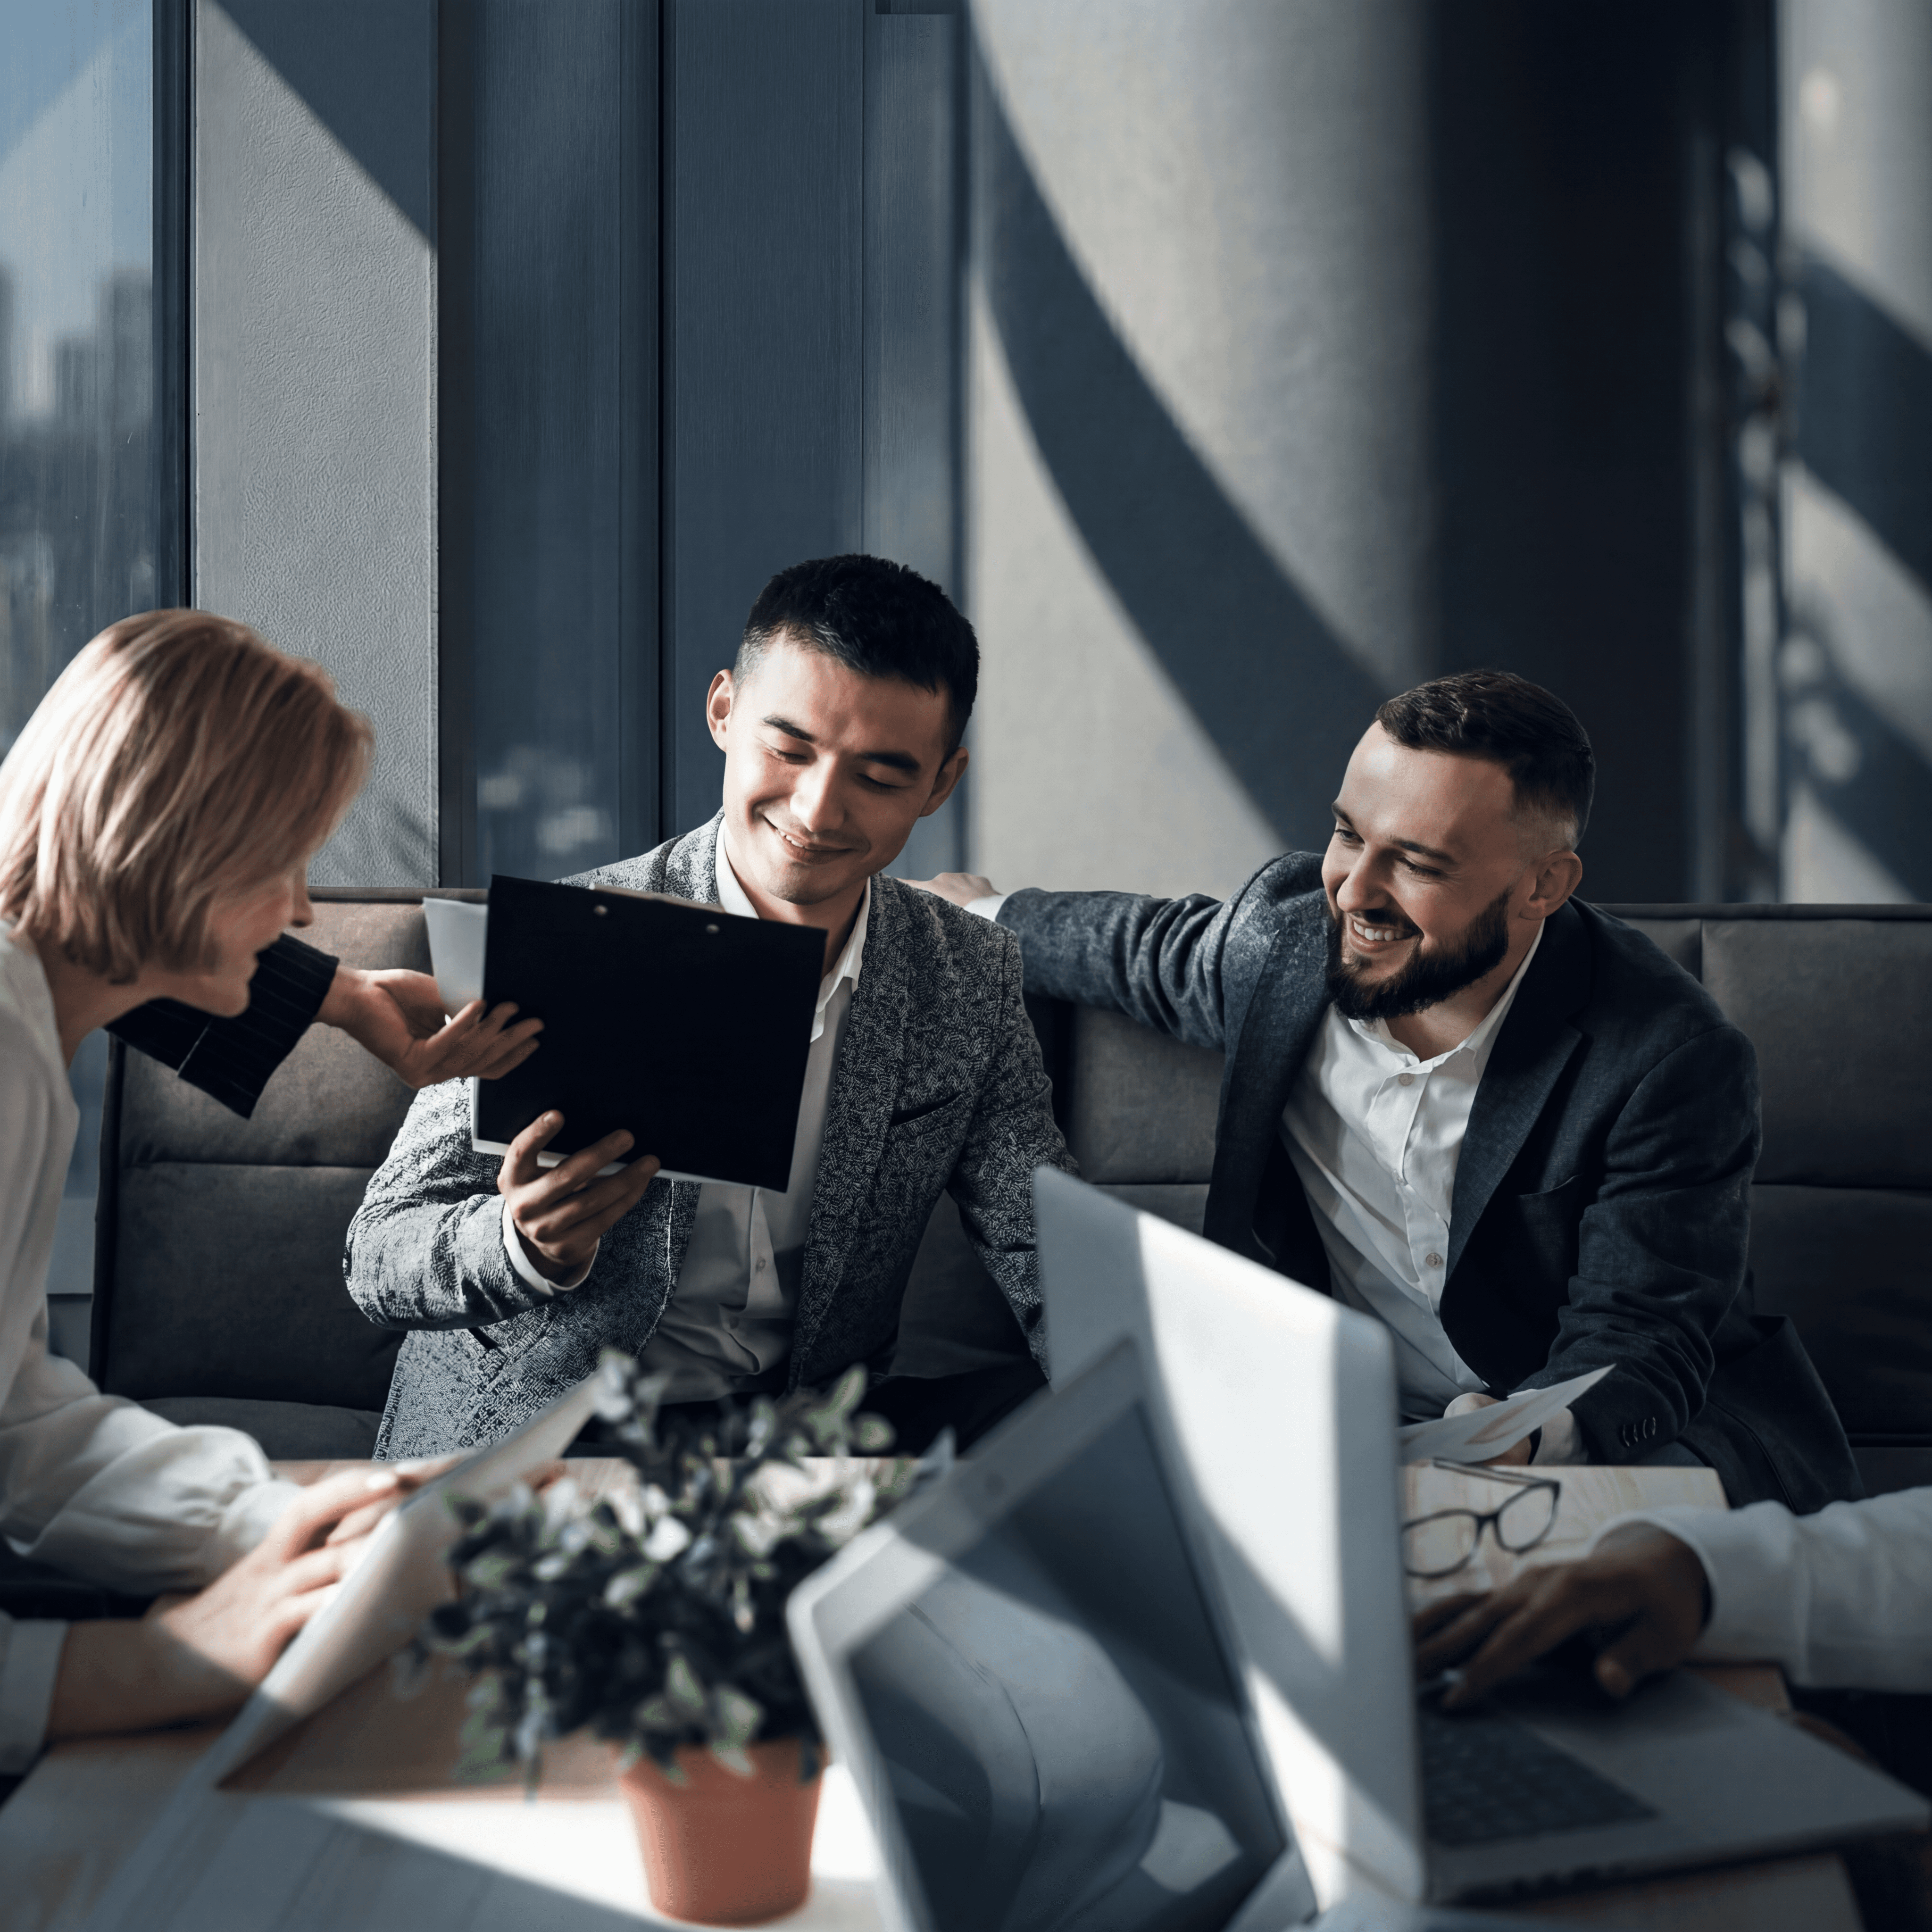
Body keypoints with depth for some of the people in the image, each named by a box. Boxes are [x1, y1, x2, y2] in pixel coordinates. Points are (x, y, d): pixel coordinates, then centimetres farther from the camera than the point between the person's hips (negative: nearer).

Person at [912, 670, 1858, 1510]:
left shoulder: (1672, 1060, -20)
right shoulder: (1285, 927, -5)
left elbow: (1636, 1349, -21)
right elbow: (1151, 947, 21)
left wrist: (1517, 1443, -44)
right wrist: (984, 917, 39)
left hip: (1594, 1442, -2)